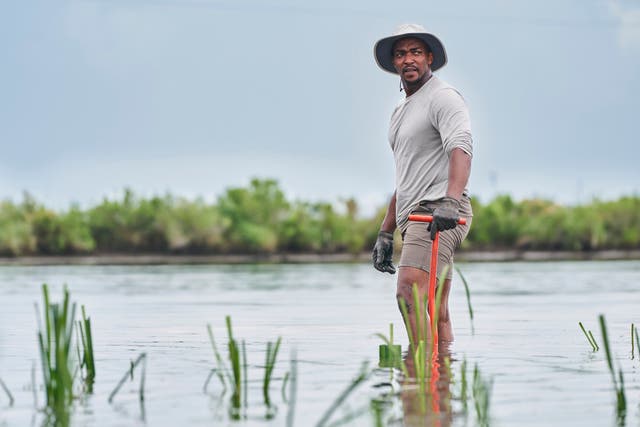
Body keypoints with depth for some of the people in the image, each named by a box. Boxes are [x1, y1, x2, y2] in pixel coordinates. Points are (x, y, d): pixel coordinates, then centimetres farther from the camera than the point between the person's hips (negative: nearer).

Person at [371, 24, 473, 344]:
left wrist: (450, 201, -38)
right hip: (413, 218, 9)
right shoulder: (400, 112, 25)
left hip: (439, 213, -9)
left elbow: (461, 148, -22)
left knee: (410, 293, -26)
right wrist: (385, 233, 27)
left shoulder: (442, 97, -4)